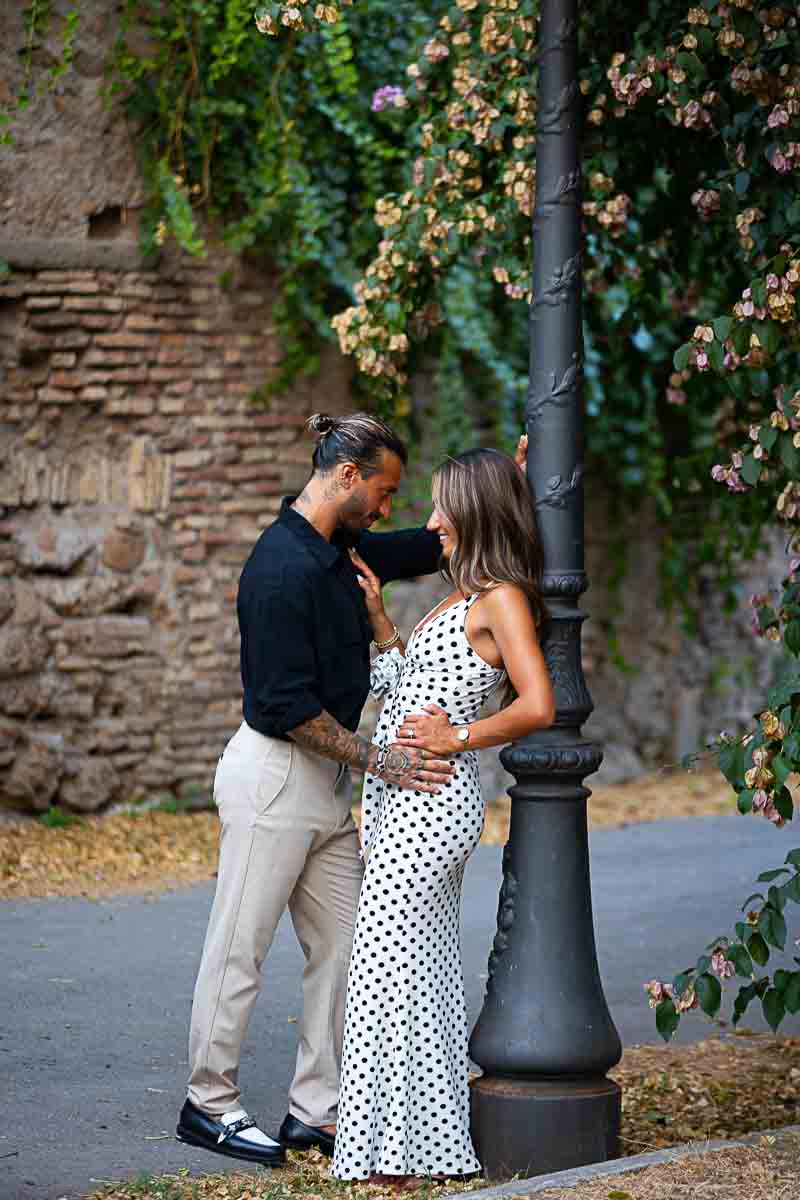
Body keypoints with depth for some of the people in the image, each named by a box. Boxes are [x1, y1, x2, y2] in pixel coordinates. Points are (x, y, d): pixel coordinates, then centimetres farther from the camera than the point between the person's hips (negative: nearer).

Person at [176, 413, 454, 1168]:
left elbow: (425, 549, 25)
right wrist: (378, 761, -20)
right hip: (273, 774, -10)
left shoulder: (336, 552, 9)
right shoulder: (283, 568, -20)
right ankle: (208, 1106, 11)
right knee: (240, 949, 0)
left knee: (342, 943, 9)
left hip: (324, 782, 10)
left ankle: (317, 1109, 14)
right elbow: (288, 707, -22)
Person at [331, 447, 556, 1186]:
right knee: (428, 963, 12)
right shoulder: (464, 595, 16)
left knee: (388, 963, -8)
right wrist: (378, 617, 18)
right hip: (406, 800, 10)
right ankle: (432, 1136, 18)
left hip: (432, 801, -10)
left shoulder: (502, 599, -12)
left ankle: (399, 1149, -3)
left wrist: (456, 738, -16)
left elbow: (538, 708, -22)